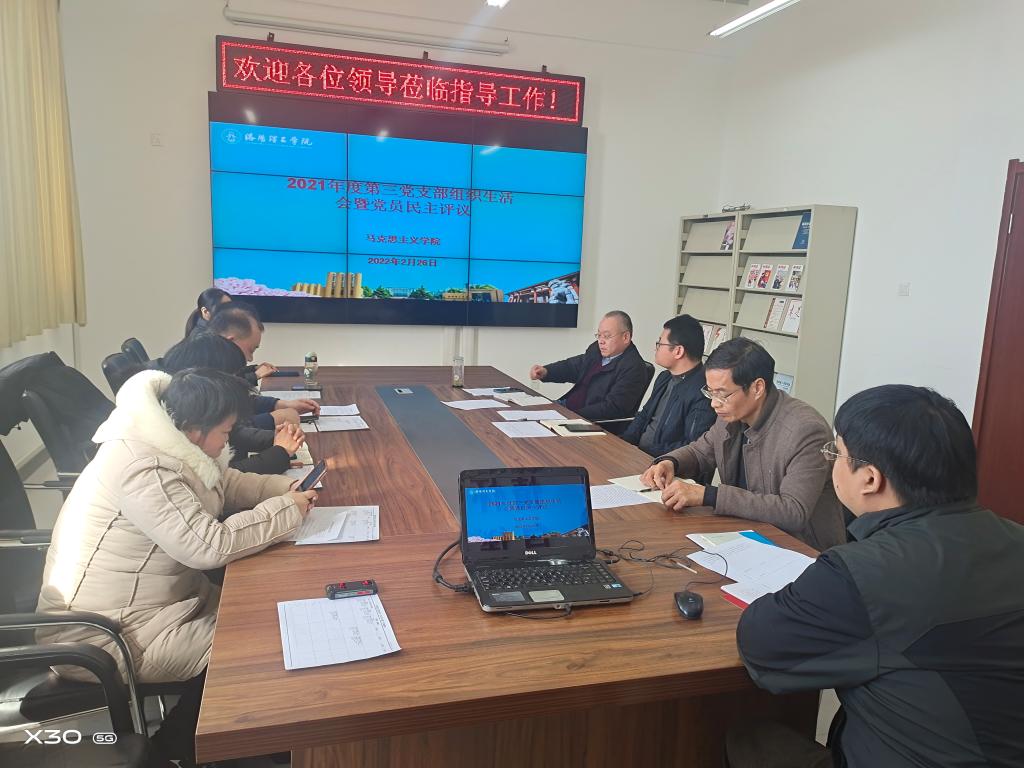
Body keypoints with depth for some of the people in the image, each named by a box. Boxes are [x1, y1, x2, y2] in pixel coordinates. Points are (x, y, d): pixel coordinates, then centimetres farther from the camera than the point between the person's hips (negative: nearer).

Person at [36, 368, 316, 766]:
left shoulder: (169, 443, 0)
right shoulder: (145, 469, -32)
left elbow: (227, 483, 12)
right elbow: (210, 546, -36)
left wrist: (286, 489, -4)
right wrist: (287, 510, -24)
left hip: (161, 596, 10)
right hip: (103, 635, -10)